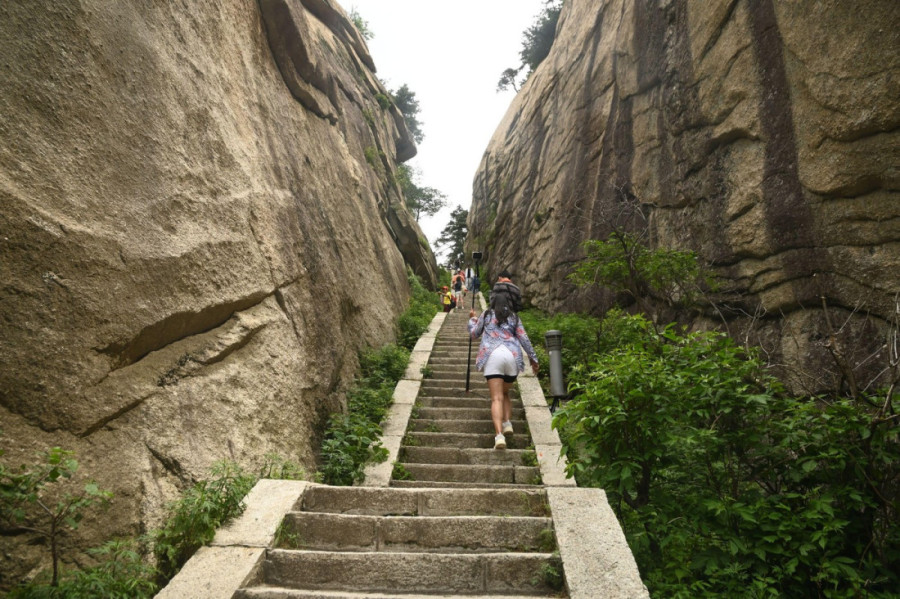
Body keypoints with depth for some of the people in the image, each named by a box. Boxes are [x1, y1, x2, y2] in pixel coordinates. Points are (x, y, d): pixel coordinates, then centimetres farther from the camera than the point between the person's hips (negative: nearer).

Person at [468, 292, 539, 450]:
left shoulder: (486, 315, 17)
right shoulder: (514, 317, 20)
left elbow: (474, 334, 27)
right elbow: (524, 339, 14)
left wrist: (472, 319, 44)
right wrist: (533, 358, 19)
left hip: (492, 356, -2)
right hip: (512, 356, 2)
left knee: (496, 398, -10)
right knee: (505, 393, 24)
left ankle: (499, 435, -25)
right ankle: (507, 423, 4)